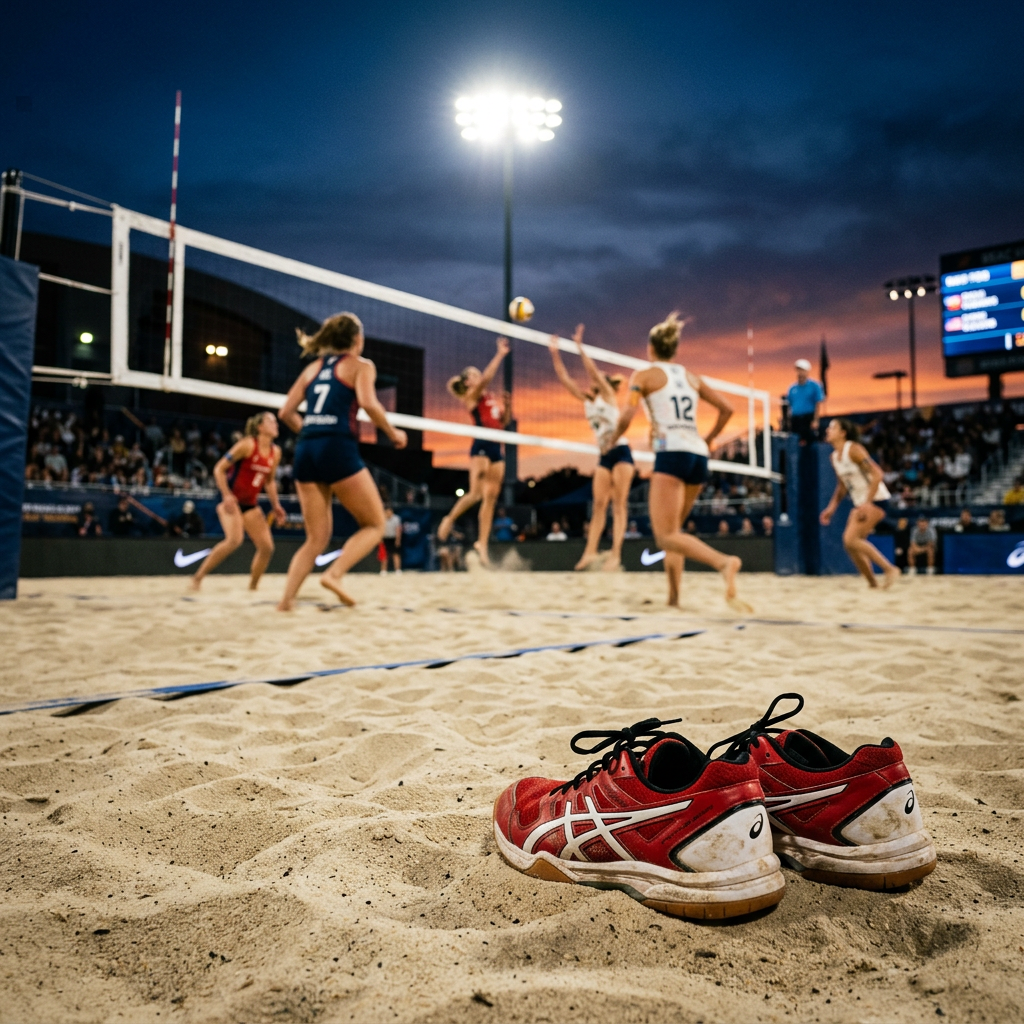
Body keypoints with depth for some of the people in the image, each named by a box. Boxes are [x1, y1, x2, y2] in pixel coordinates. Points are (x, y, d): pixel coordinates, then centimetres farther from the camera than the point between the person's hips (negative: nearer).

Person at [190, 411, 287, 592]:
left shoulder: (275, 452, 5)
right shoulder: (247, 445, -14)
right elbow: (219, 469, -12)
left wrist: (275, 505, 10)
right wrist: (226, 495, -24)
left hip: (251, 504, 7)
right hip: (232, 501, -7)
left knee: (267, 547, -2)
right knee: (235, 539, -28)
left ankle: (252, 587, 16)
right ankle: (197, 578, -15)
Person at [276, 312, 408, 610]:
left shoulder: (314, 367, 21)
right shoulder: (360, 365, 6)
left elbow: (286, 412, 17)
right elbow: (368, 403, -12)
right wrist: (393, 434, 0)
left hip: (305, 451, 6)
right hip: (339, 449, -6)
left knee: (317, 538, 12)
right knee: (374, 525, 8)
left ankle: (286, 599, -2)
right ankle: (334, 574, -13)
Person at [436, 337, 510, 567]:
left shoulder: (491, 398, 20)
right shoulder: (471, 396, -1)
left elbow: (503, 422, 24)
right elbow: (486, 377, -18)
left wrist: (506, 405, 7)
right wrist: (500, 354, -15)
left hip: (496, 448, 7)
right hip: (481, 446, -7)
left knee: (491, 497, 1)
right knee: (475, 494, -15)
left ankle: (482, 543, 4)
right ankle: (449, 519, 11)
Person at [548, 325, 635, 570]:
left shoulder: (608, 395, -2)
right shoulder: (587, 401, 13)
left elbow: (593, 371, -15)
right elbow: (565, 379, 9)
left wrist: (579, 346, -17)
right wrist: (555, 353, 3)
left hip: (620, 451, -6)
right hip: (604, 456, 6)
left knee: (619, 503, -8)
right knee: (599, 504, 1)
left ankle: (616, 553, -13)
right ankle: (590, 550, -2)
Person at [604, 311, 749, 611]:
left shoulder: (644, 375, 5)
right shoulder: (690, 376, 20)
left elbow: (627, 415, -8)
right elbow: (727, 409, 18)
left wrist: (613, 439, 10)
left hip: (671, 453, -6)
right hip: (699, 455, 6)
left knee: (667, 536, -11)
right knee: (672, 529, 19)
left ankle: (723, 562, -36)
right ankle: (673, 596, 14)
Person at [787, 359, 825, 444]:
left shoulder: (814, 386, 2)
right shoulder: (792, 388, 13)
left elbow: (818, 404, -3)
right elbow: (788, 405, 13)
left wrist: (815, 421, -11)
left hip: (809, 419, -4)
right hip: (795, 420, 4)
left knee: (810, 442, -6)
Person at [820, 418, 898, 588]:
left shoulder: (853, 449, -14)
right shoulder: (834, 456, 11)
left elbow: (876, 474, -20)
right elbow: (842, 486, 20)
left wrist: (868, 502, -25)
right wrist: (832, 507, 9)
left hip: (876, 501, -9)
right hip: (860, 504, 9)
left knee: (851, 539, -20)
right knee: (851, 545, 3)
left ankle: (889, 568, -12)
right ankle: (873, 583, 13)